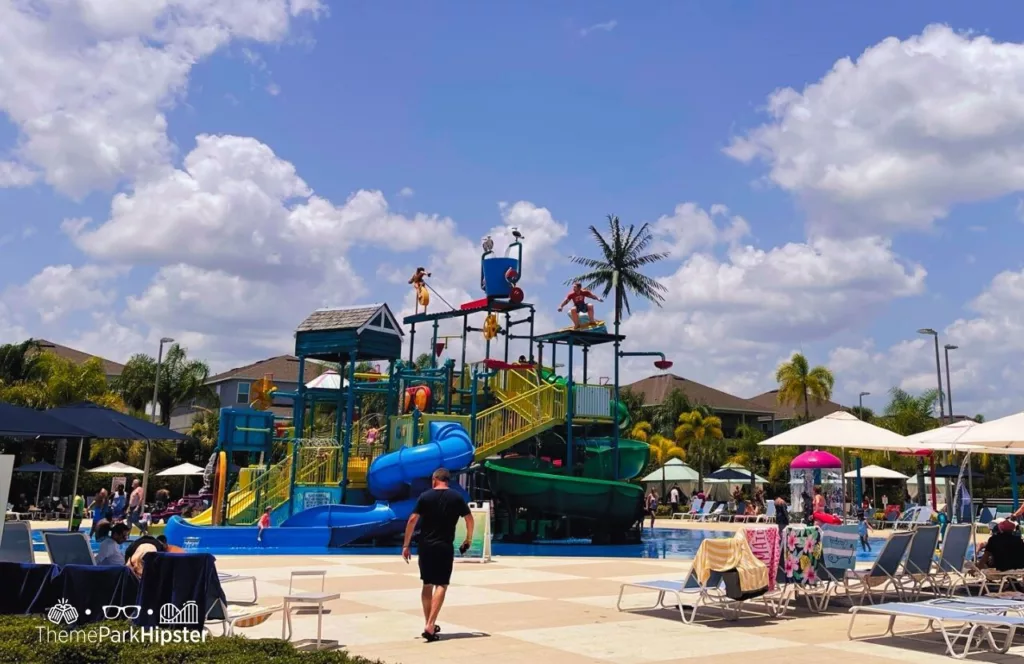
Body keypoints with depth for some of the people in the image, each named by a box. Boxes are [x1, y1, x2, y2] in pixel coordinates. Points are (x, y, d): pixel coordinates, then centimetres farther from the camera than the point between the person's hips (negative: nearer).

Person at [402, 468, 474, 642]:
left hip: (425, 546, 2)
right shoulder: (457, 497, 2)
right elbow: (469, 518, 4)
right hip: (445, 546, -2)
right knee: (441, 585, 0)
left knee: (427, 585, 15)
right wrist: (468, 539, 19)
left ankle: (428, 624, 22)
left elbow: (412, 520, -4)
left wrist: (406, 545, 0)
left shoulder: (425, 496, 0)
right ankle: (430, 626, -13)